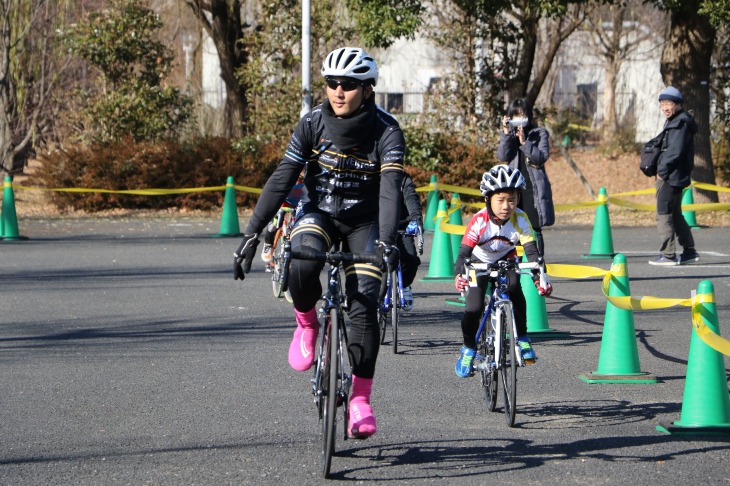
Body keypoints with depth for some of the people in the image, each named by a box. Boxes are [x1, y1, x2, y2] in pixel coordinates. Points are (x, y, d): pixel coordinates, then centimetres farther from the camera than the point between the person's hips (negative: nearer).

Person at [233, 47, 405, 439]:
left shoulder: (386, 132, -19)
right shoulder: (313, 123, -13)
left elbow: (391, 190, -30)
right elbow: (281, 179, -15)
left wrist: (386, 244, -45)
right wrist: (251, 234, -22)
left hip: (363, 222, -1)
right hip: (319, 212, 1)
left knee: (363, 305, -15)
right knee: (301, 266, -33)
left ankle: (360, 398, -5)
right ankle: (307, 323, -1)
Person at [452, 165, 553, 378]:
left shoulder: (520, 220, -26)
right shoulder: (479, 221, -32)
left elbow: (531, 251, -28)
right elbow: (464, 252, -36)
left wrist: (539, 278, -44)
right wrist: (459, 275, -56)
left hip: (506, 261, 1)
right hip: (480, 262, -1)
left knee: (515, 289, -28)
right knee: (474, 308, -15)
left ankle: (522, 339, -12)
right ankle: (468, 349, 10)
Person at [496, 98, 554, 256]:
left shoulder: (539, 134, 4)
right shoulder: (508, 135, 12)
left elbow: (542, 157, -8)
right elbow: (502, 156, -2)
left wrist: (524, 142, -17)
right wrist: (506, 134, -12)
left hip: (534, 188, -3)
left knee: (534, 229, -6)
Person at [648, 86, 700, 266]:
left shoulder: (681, 123, -14)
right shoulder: (673, 122, 18)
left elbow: (675, 151, -21)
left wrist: (662, 171, -15)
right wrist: (662, 172, 12)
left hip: (672, 177, -11)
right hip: (671, 177, 11)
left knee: (663, 214, -9)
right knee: (675, 215, 16)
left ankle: (668, 254, -9)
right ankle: (689, 251, 21)